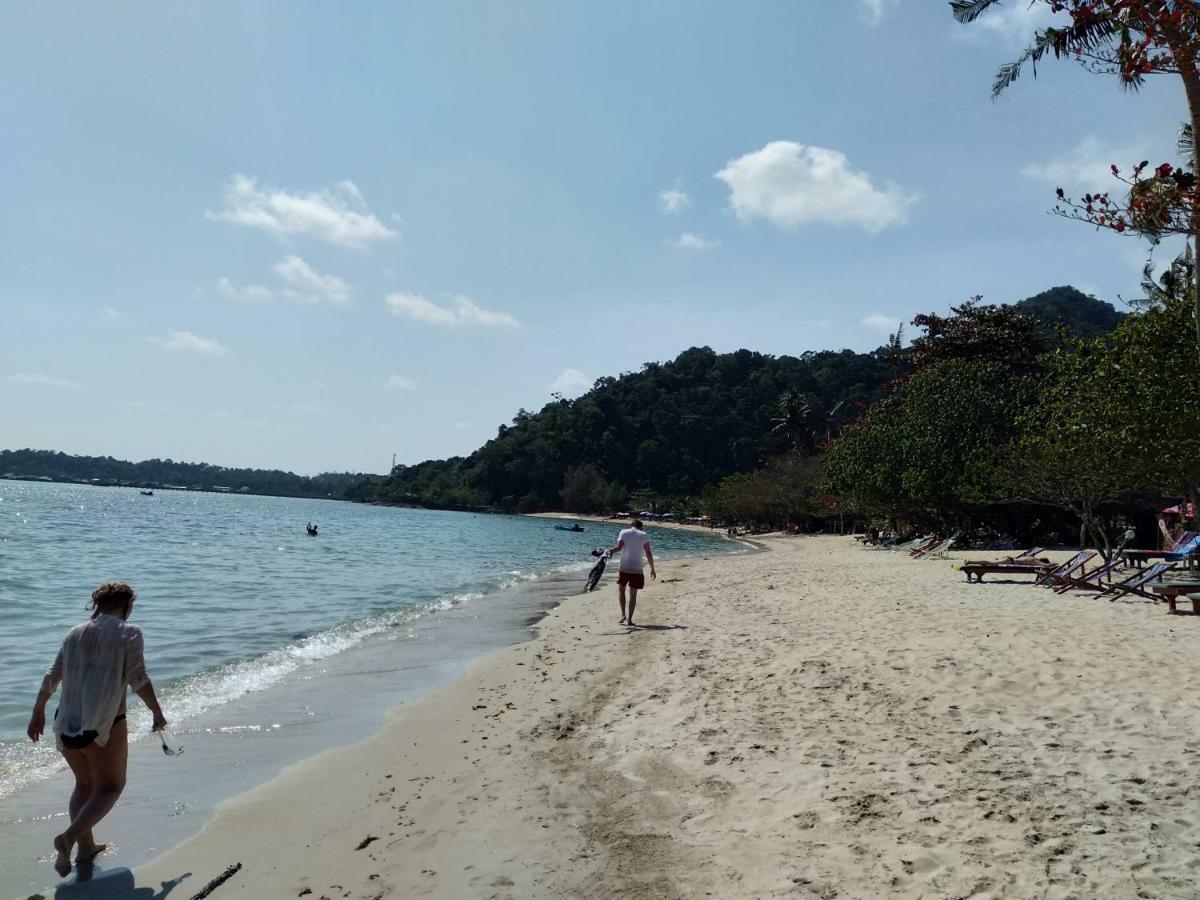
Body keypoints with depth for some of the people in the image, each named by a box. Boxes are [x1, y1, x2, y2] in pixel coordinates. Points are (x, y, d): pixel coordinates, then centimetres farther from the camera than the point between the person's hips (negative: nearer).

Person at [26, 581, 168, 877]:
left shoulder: (75, 633, 9)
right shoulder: (129, 632, -7)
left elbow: (52, 677, 12)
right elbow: (138, 678, -11)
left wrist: (38, 712, 24)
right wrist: (157, 713, -1)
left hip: (67, 724, 6)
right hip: (105, 727, -5)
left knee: (85, 784, 24)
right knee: (111, 787, 12)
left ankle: (85, 847, 24)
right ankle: (69, 837, -7)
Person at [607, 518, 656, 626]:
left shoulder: (624, 532, 2)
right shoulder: (644, 535, 3)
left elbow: (619, 547, -13)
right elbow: (649, 554, -1)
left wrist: (609, 551, -1)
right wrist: (652, 569, 5)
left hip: (624, 568, 0)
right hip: (637, 569, 0)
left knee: (621, 589, 21)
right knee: (633, 594, 9)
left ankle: (623, 614, 9)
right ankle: (629, 620, 8)